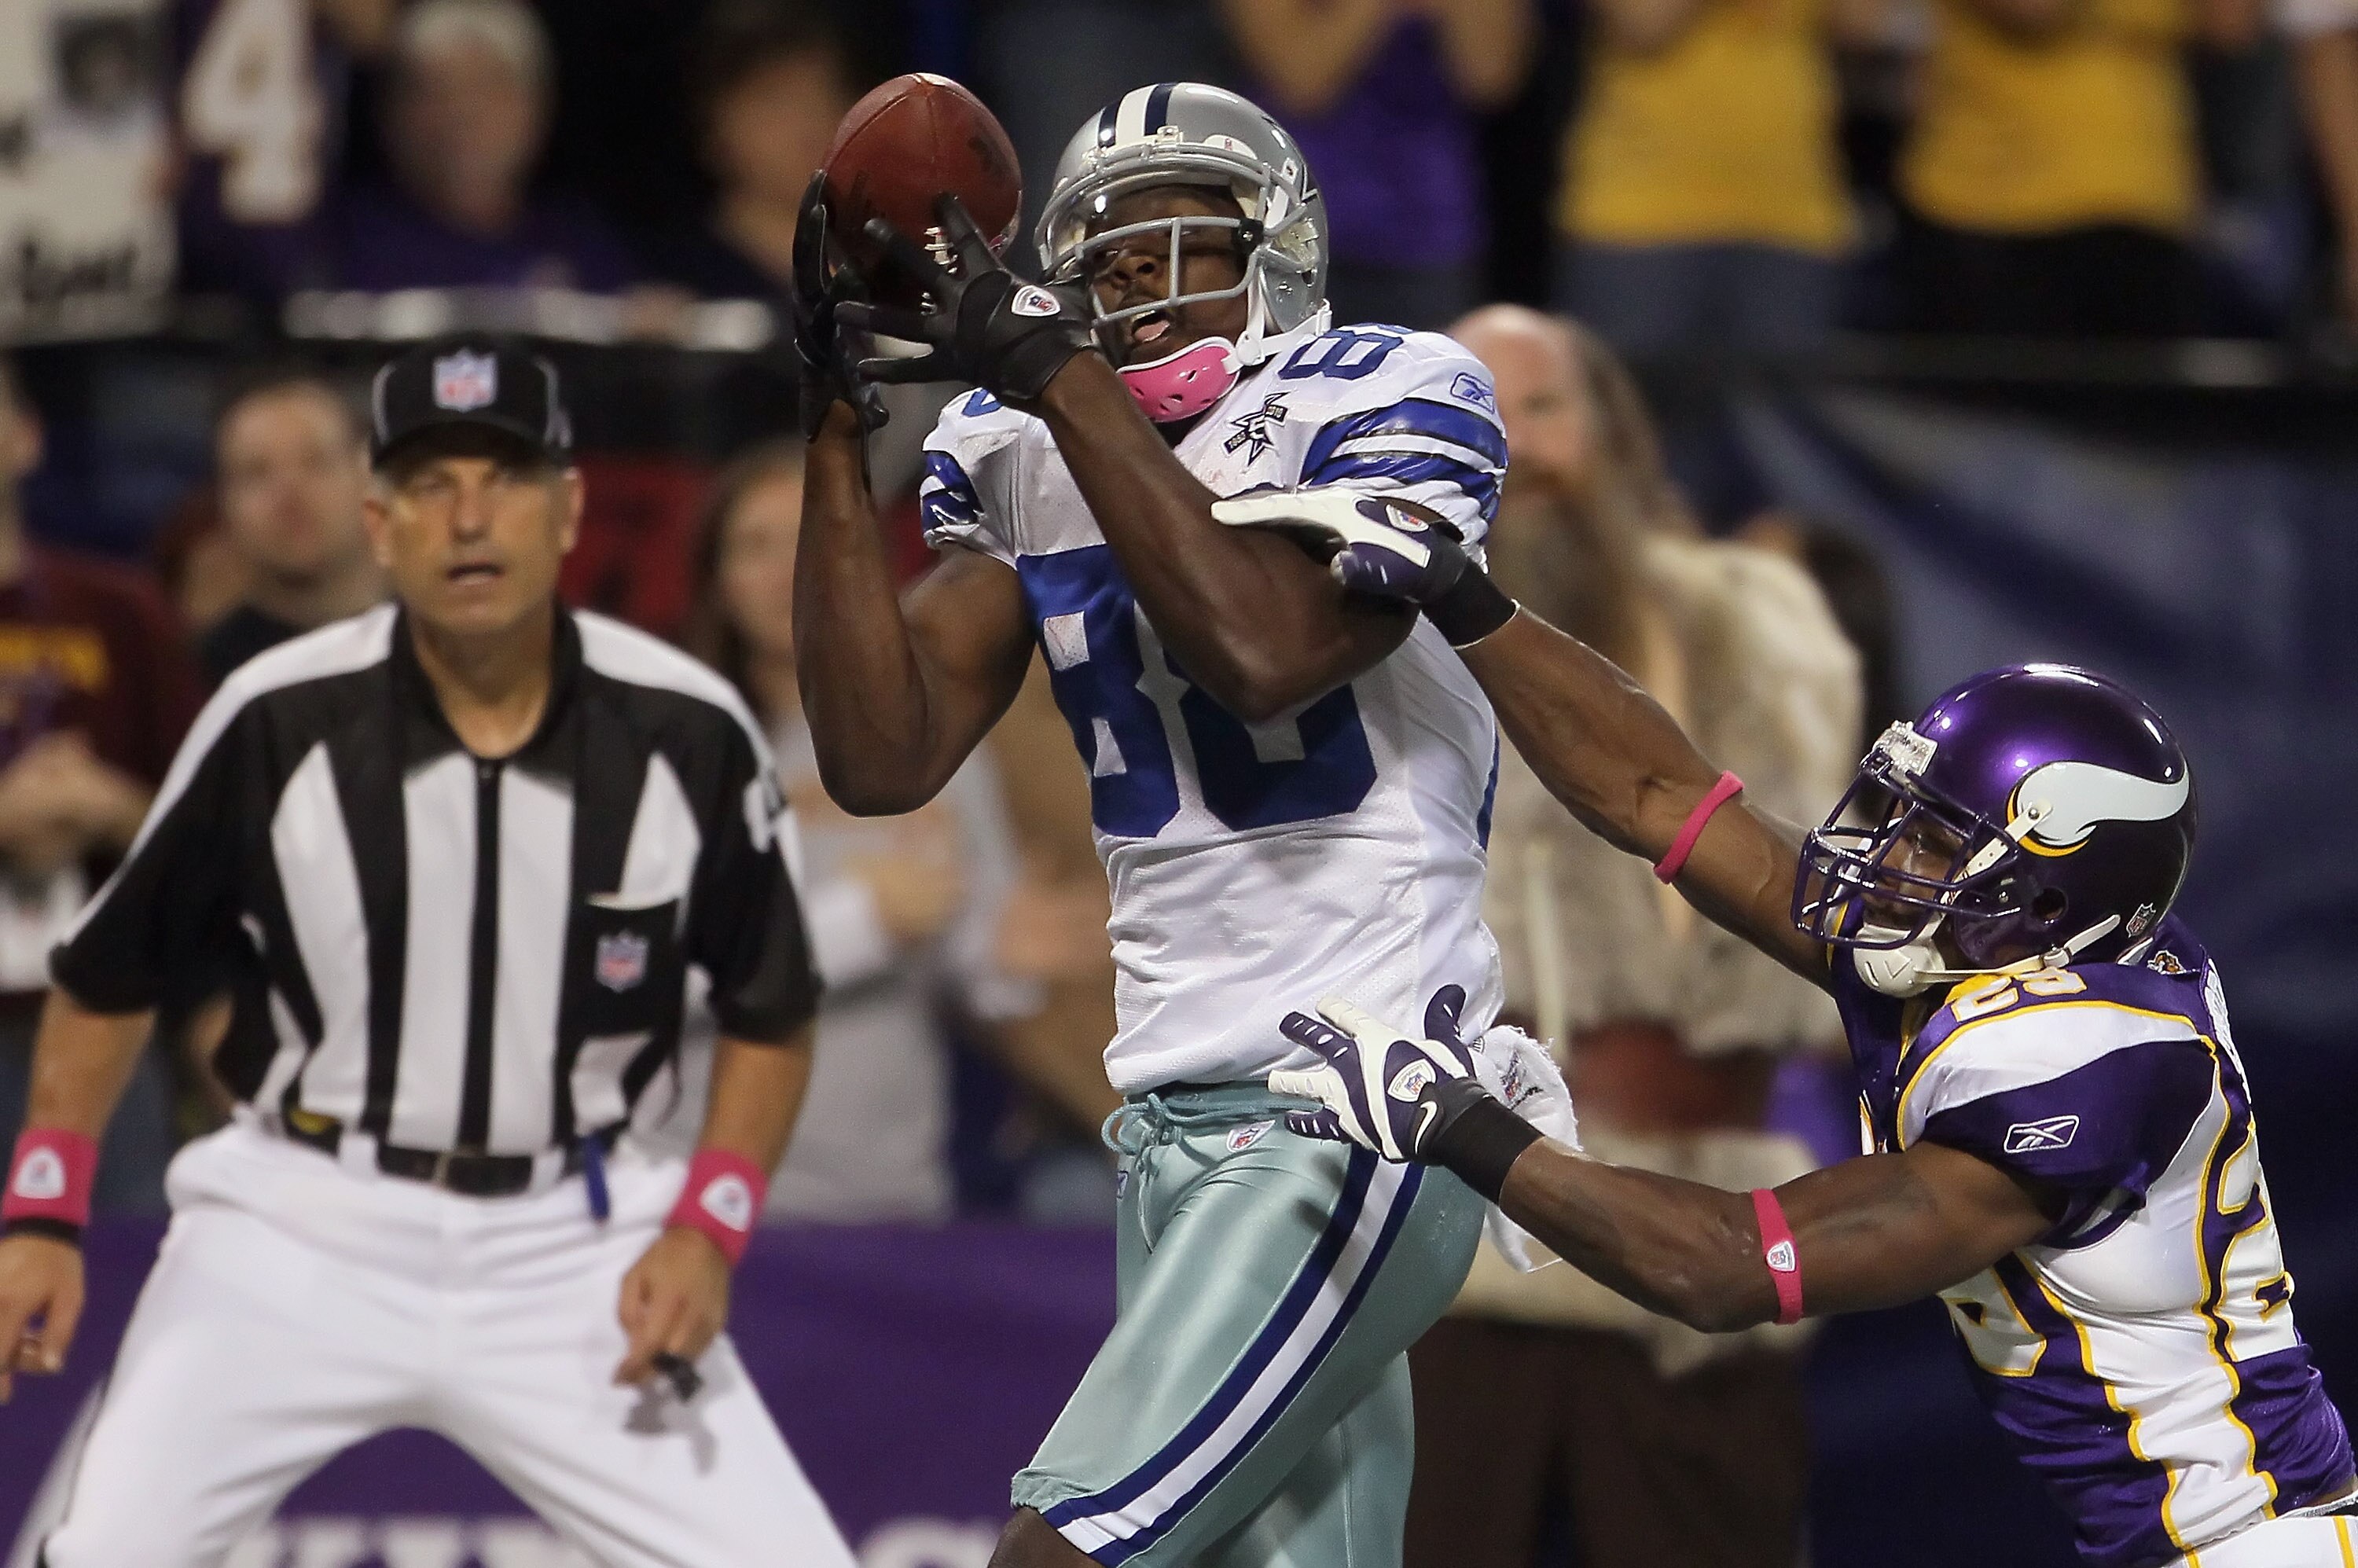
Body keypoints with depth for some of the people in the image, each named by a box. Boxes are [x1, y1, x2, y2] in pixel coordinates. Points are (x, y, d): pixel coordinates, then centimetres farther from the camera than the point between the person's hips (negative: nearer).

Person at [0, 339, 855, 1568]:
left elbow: (770, 1015, 8)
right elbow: (109, 980, 4)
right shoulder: (280, 723, -9)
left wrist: (707, 1229, -5)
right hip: (304, 1226, -1)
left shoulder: (690, 736, -5)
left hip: (569, 1241, 1)